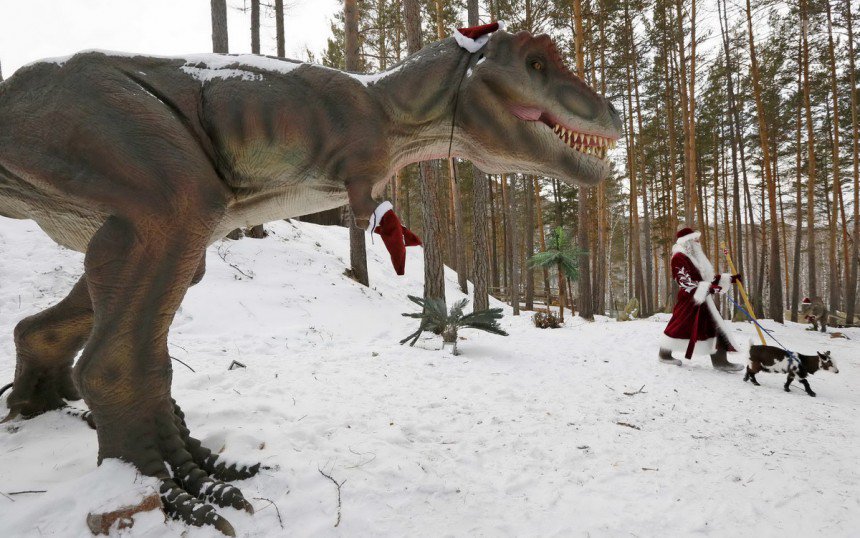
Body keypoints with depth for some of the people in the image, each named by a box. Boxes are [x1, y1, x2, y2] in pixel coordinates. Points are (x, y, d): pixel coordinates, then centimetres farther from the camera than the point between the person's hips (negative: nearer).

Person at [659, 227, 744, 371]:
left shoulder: (694, 256, 18)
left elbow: (707, 277, 22)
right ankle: (664, 353, 16)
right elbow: (686, 283, -21)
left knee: (714, 327, 4)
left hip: (703, 300, 9)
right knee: (679, 326, -1)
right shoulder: (679, 258, -14)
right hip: (689, 300, -9)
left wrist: (730, 278, 17)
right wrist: (709, 288, -28)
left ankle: (720, 360, 5)